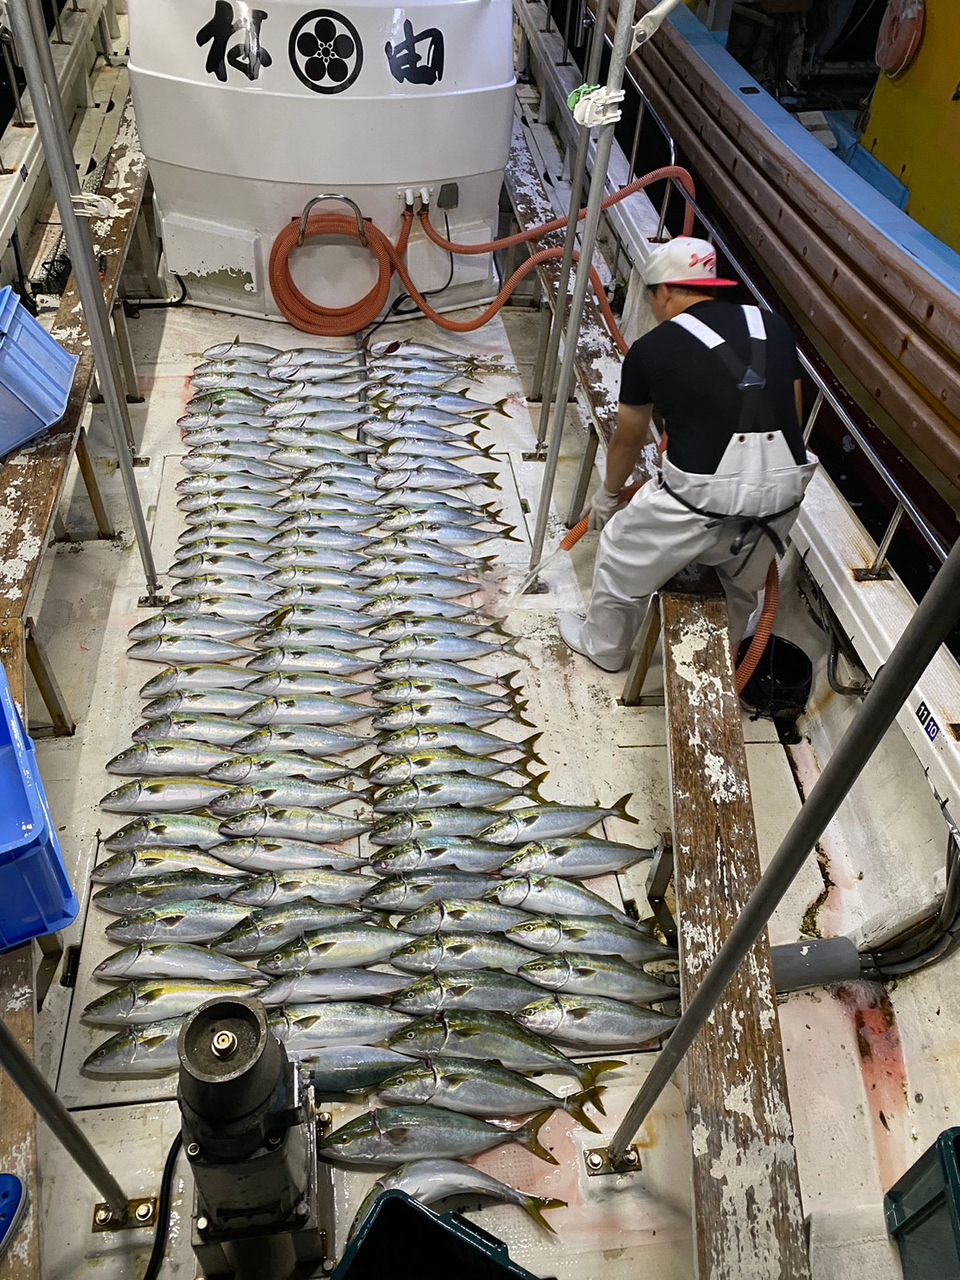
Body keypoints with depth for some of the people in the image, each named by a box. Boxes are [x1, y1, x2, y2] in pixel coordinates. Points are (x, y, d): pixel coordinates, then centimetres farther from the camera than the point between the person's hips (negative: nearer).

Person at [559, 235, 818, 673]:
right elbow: (790, 415, 19)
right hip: (783, 491, 4)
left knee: (622, 555, 24)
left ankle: (603, 647, 44)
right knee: (741, 587, 33)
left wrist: (607, 494, 32)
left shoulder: (651, 348, 3)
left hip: (702, 495, -4)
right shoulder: (774, 326, 12)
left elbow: (628, 441, 15)